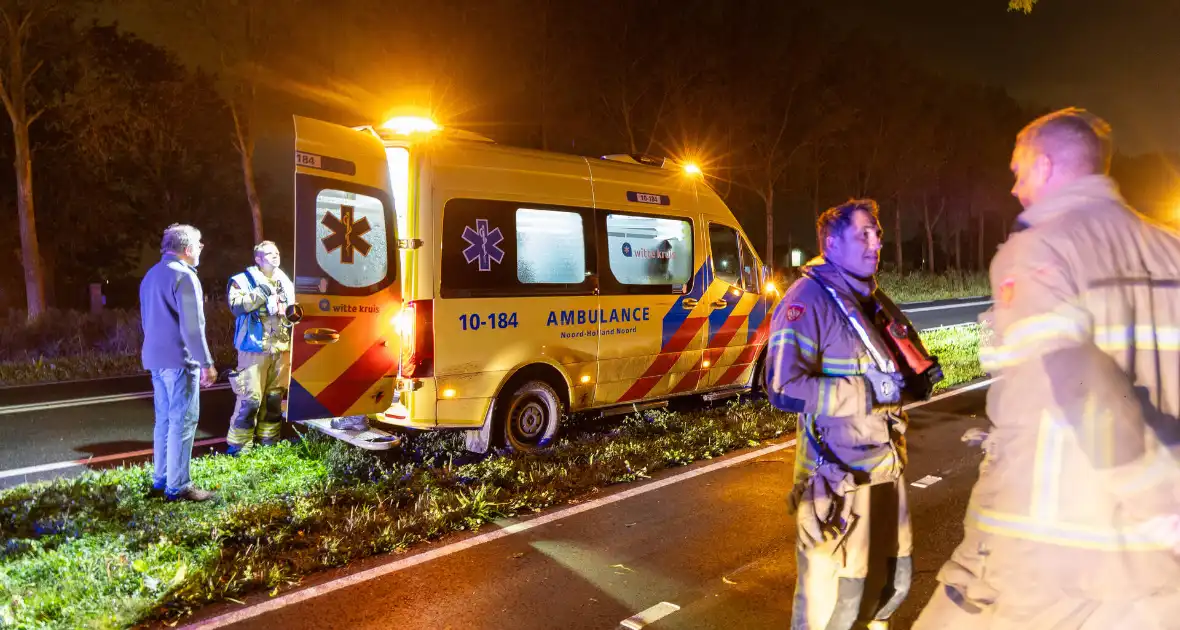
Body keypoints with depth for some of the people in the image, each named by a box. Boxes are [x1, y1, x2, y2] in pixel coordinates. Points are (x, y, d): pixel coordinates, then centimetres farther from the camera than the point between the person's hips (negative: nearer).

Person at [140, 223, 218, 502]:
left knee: (164, 419, 14)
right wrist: (206, 363, -17)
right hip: (178, 359, -10)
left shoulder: (152, 274, 17)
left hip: (155, 357, 10)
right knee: (183, 421, -6)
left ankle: (161, 480, 19)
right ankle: (177, 486, -3)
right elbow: (192, 326, -19)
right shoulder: (184, 276, -14)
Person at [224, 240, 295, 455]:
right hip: (255, 347, -6)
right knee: (250, 397, -8)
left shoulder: (286, 282, 17)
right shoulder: (243, 280, -2)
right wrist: (261, 293, -20)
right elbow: (236, 305, -18)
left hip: (282, 348, 6)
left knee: (275, 396, 11)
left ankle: (269, 439, 23)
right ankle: (239, 443, 4)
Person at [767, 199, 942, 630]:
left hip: (884, 467, 9)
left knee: (895, 579, 22)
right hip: (838, 477, -9)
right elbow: (785, 389, -27)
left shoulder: (870, 300, 14)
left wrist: (916, 381, 7)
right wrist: (871, 391, -25)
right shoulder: (808, 299, -16)